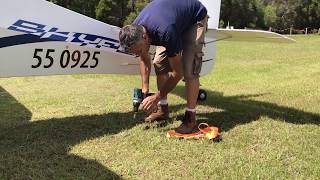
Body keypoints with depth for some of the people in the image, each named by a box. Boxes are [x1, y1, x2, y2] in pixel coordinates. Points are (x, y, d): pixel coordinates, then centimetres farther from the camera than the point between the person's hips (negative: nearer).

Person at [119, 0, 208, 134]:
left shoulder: (165, 32, -42)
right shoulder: (135, 30, -21)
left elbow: (177, 72, -30)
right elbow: (144, 60, -2)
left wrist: (157, 97, -25)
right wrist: (145, 89, -7)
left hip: (195, 18, -7)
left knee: (189, 69, -19)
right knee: (159, 63, -2)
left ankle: (190, 117, -10)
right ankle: (163, 109, 10)